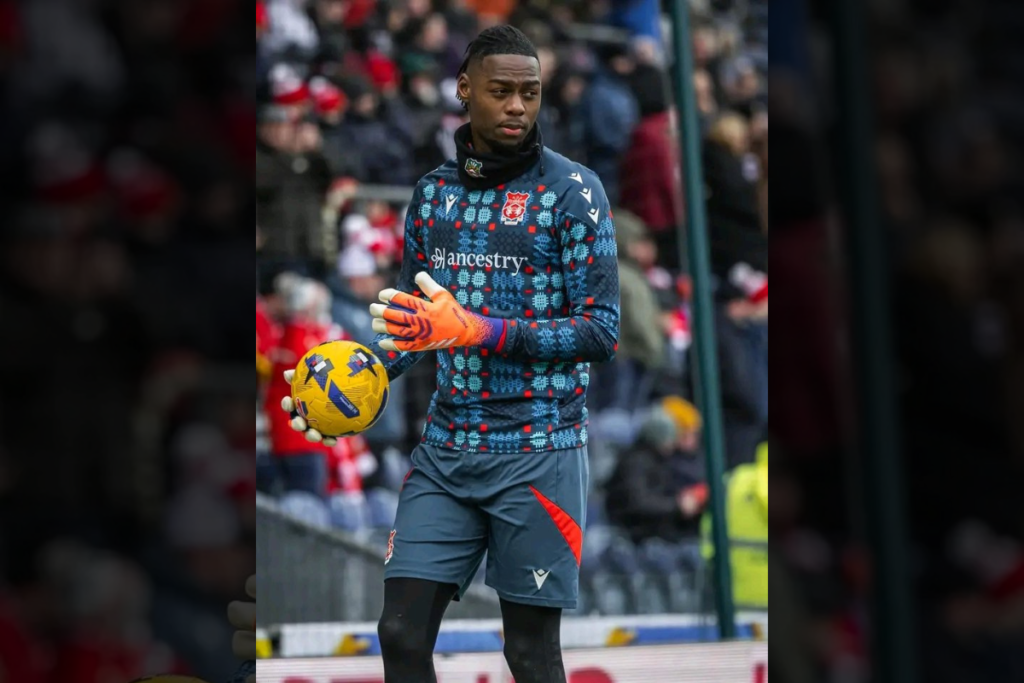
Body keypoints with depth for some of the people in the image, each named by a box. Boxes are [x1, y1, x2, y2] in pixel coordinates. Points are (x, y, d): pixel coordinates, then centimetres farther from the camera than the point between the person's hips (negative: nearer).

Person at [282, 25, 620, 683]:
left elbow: (602, 331, -11)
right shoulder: (434, 191, 11)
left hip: (538, 451, -5)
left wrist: (474, 330, -21)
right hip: (446, 449, 5)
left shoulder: (571, 190, -6)